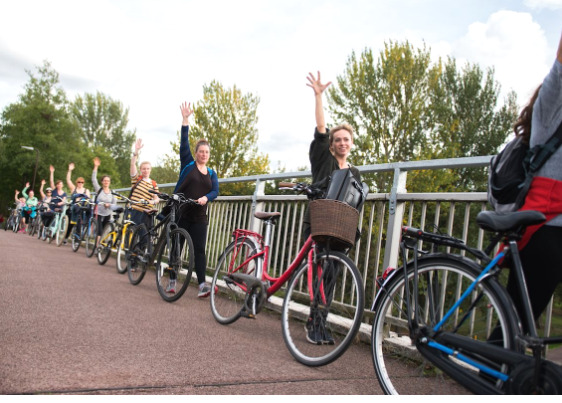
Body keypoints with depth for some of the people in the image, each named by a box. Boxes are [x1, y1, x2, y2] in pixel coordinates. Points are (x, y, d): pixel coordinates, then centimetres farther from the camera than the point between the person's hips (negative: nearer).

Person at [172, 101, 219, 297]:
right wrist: (185, 120, -14)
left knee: (199, 249, -4)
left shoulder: (211, 173, 12)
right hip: (180, 214, -2)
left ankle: (202, 285, -8)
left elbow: (215, 191, -2)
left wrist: (205, 198, -24)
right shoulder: (188, 165, 5)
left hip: (199, 217, 2)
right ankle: (171, 281, 15)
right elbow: (184, 143, -6)